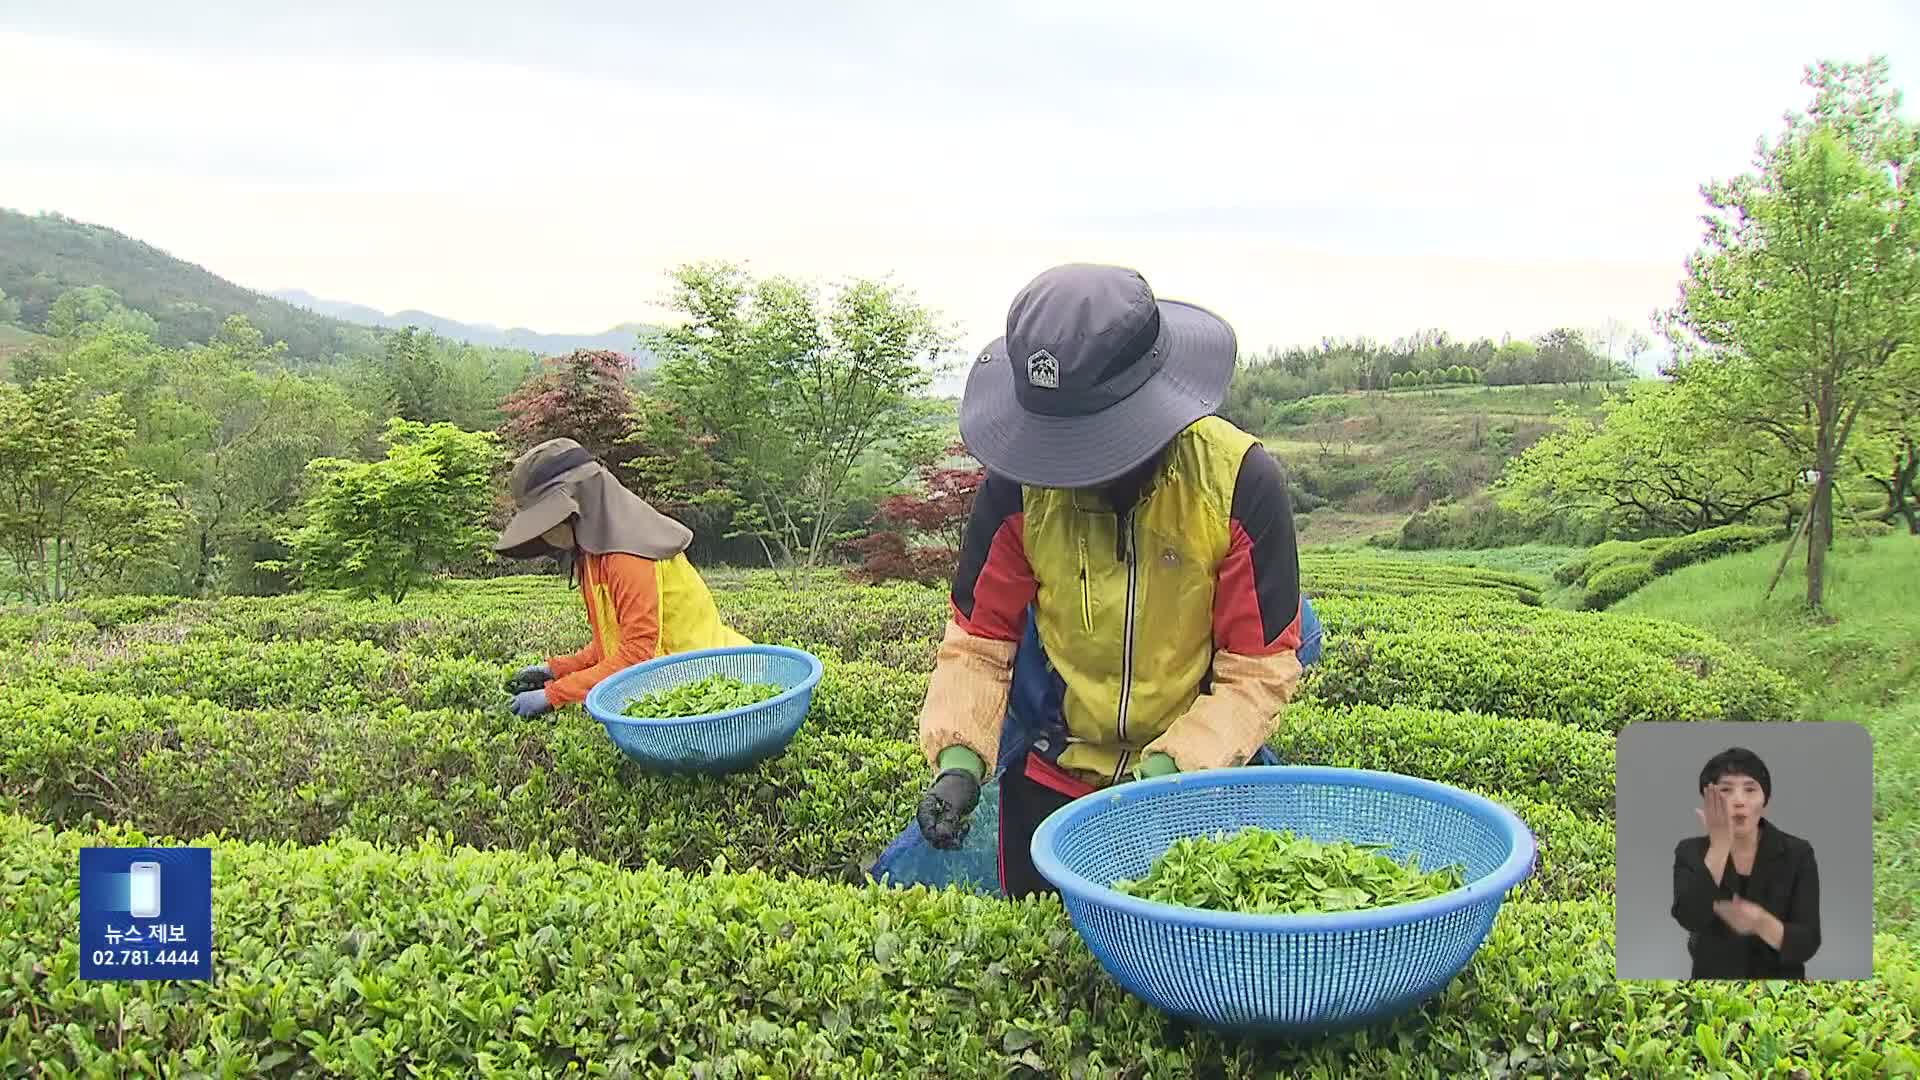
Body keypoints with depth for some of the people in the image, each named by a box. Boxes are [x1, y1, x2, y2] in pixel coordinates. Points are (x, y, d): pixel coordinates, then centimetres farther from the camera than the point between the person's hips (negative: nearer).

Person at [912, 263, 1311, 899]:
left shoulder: (1240, 481, -20)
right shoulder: (1020, 483, -14)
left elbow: (1260, 669, -17)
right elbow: (977, 640, -7)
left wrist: (1173, 765, -29)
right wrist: (959, 757, -22)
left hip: (1197, 782, -1)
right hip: (1050, 776, 2)